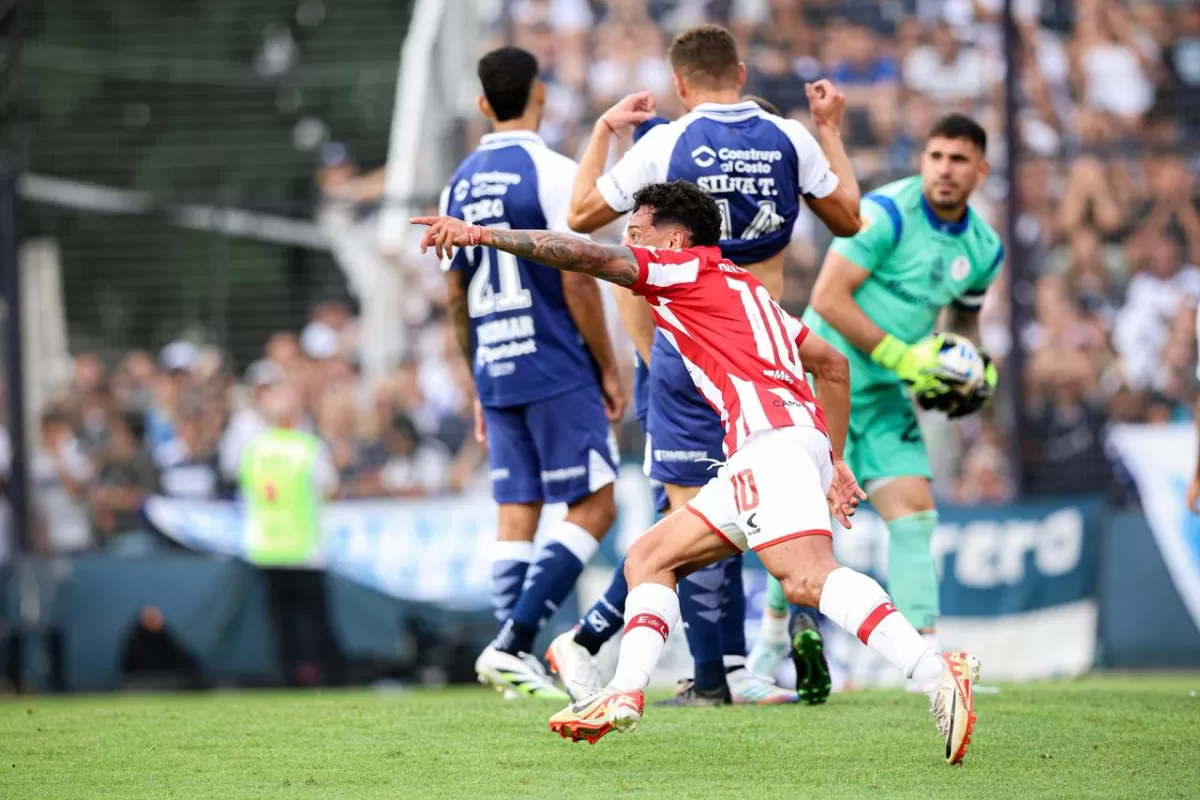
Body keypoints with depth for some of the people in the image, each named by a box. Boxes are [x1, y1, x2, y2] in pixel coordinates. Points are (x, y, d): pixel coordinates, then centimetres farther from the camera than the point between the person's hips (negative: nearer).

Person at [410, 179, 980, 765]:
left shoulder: (687, 267, 9)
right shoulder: (741, 287, 33)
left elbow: (589, 256, -2)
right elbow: (833, 364, 35)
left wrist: (481, 234, 1)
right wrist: (833, 463, 35)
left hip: (771, 438, -10)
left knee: (807, 579, -26)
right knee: (649, 558, 14)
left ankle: (937, 676, -39)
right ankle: (625, 694, 3)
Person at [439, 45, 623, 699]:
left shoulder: (460, 184, 10)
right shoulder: (551, 172, -10)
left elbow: (455, 295, 14)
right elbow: (577, 282, -13)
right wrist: (608, 368, -3)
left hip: (497, 375, 7)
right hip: (558, 373, -7)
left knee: (517, 515, 9)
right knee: (593, 508, -3)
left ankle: (517, 666, 6)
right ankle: (512, 642, -13)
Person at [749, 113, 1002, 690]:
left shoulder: (983, 248, 5)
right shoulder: (887, 212, -17)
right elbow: (828, 297, -20)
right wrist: (901, 356, -21)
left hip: (886, 394, 6)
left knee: (914, 512, -5)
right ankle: (772, 644, 13)